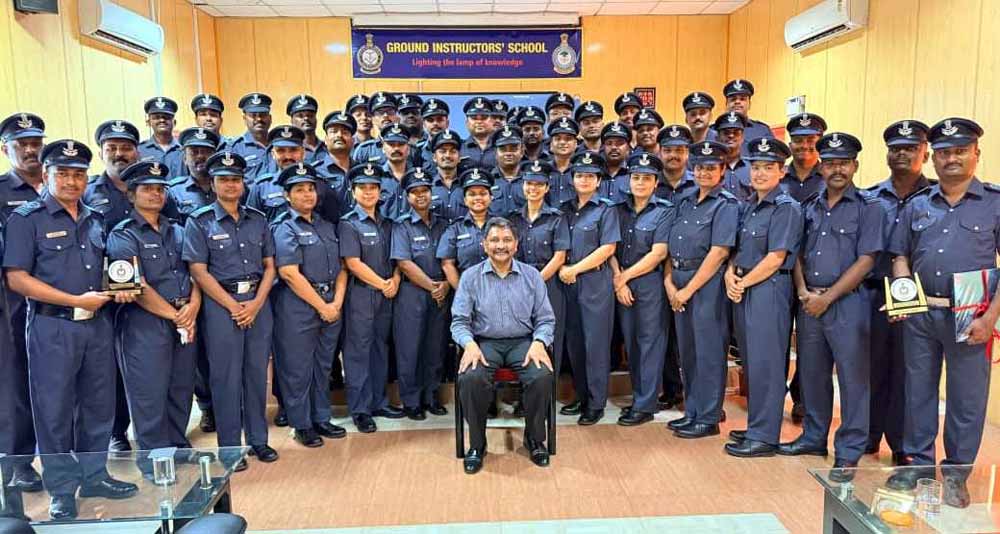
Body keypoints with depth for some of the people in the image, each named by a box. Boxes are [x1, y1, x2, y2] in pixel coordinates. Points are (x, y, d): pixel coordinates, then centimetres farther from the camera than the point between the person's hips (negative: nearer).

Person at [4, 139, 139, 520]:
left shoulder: (95, 219, 12)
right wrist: (77, 301, -16)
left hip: (98, 324, 5)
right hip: (53, 327, -5)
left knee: (99, 404, 12)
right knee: (55, 410, 5)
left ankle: (94, 476, 27)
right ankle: (61, 490, 17)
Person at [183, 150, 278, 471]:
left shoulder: (258, 220, 11)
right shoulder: (199, 222, 0)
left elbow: (269, 266, 9)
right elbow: (199, 272, -6)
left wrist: (256, 303, -5)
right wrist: (233, 305, -11)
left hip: (258, 302, 4)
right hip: (220, 303, -3)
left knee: (257, 373, 9)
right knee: (226, 377, 2)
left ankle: (258, 439, 22)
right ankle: (230, 447, 13)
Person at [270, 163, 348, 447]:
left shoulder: (327, 226, 13)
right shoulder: (284, 227, -6)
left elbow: (340, 267, 11)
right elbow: (289, 273, -15)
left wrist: (337, 301, -4)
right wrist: (321, 306, -14)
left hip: (331, 305, 6)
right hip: (297, 306, -6)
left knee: (324, 365, 14)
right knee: (298, 367, 3)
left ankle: (321, 419, 27)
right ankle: (301, 425, 16)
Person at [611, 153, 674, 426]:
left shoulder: (665, 211, -2)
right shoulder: (619, 209, 11)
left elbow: (659, 253, -10)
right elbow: (610, 249, 6)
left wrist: (625, 276, -9)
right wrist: (617, 280, -7)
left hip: (650, 283, -5)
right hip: (622, 285, 5)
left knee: (649, 341, -1)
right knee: (630, 341, 9)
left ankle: (645, 406, 5)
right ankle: (639, 396, 21)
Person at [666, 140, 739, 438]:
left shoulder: (727, 205, -6)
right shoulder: (684, 201, 14)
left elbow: (718, 253, -14)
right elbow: (670, 244, 13)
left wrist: (688, 290, -14)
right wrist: (669, 281, -1)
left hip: (708, 283, -7)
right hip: (679, 283, 7)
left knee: (708, 352, 0)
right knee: (686, 350, 13)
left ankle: (708, 419, 10)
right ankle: (692, 412, 26)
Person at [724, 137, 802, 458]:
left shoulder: (786, 208, -9)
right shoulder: (749, 206, 15)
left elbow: (775, 258, -15)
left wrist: (743, 283, -9)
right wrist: (730, 273, 0)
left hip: (769, 289, -8)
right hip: (743, 289, 8)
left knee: (765, 362, -4)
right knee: (750, 361, 13)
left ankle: (764, 437, 5)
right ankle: (756, 427, 25)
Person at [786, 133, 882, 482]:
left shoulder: (868, 207, -3)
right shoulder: (810, 207, 13)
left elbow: (866, 261, -10)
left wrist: (827, 297, -13)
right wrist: (802, 289, -4)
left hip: (847, 303, -5)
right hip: (809, 303, 5)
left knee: (853, 379, 0)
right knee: (812, 374, 14)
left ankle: (848, 454, 10)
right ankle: (814, 438, 29)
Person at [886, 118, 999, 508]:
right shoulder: (916, 207, 11)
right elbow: (901, 258, 13)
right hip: (920, 315, 3)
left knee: (966, 399, 5)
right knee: (918, 391, 12)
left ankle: (956, 475, 20)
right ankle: (918, 464, 26)